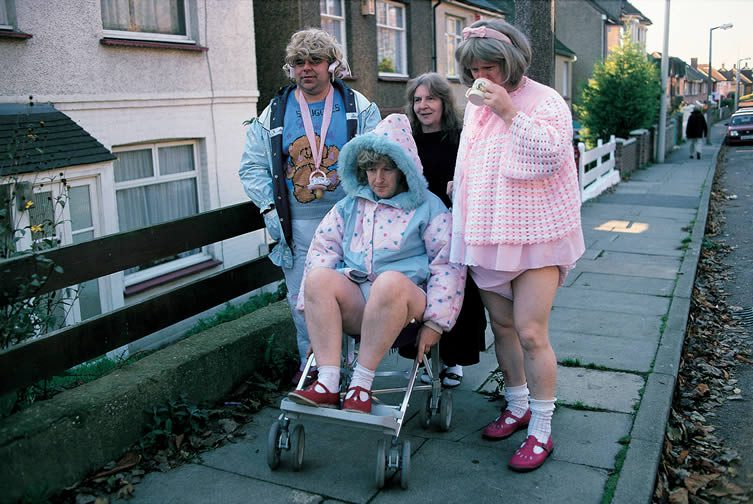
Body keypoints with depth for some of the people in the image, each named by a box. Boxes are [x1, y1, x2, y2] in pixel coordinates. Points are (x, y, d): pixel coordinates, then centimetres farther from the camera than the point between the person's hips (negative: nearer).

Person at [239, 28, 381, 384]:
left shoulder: (359, 108, 5)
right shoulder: (274, 114, 8)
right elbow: (252, 167, 10)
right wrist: (269, 208, -2)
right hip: (298, 226, 2)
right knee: (301, 297, 6)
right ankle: (310, 362, 23)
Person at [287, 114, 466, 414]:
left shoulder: (428, 207, 9)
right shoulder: (350, 205, 21)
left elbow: (447, 265, 2)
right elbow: (323, 248, 12)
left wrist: (434, 323, -5)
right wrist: (318, 313, -1)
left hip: (402, 305, -3)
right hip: (352, 306, 3)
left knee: (390, 281, -38)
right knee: (318, 277, -28)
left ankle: (360, 384, -29)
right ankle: (328, 383, -31)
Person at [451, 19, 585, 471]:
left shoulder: (545, 100, -8)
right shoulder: (475, 107, 13)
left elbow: (552, 156, -22)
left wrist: (510, 112, -24)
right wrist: (457, 186, 17)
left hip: (534, 234, -6)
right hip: (487, 234, 7)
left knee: (530, 333, -9)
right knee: (502, 327, 13)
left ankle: (541, 430, 5)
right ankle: (517, 407, 31)